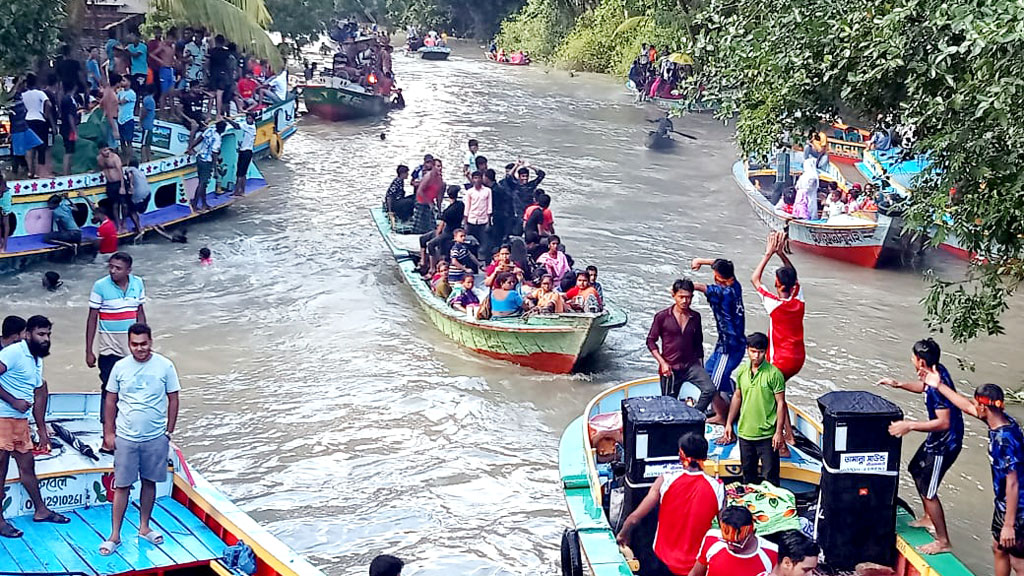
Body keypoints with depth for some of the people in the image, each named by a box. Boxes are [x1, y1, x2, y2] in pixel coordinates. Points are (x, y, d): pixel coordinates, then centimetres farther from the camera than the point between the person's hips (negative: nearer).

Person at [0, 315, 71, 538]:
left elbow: (39, 396, 21)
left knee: (27, 465, 18)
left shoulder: (37, 360, 16)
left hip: (21, 420, 9)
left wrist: (42, 431, 21)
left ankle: (41, 511, 29)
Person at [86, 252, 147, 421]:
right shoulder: (100, 286, -10)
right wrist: (89, 351, -6)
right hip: (109, 349, -4)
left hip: (133, 347, 4)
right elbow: (92, 318, -5)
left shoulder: (138, 283, 1)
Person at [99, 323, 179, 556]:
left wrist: (168, 432, 1)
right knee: (122, 486, 1)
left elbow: (173, 399, 2)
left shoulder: (165, 366, -5)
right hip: (126, 438, 0)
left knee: (149, 482, 13)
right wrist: (109, 433, 2)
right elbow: (110, 401, 5)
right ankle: (115, 536, 7)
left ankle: (144, 527, 28)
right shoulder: (120, 367, -2)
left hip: (155, 438, 1)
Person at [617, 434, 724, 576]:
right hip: (699, 564, 1)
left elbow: (635, 518, -10)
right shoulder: (717, 488, -10)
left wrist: (623, 535, 9)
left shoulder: (665, 481, -12)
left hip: (665, 563, -1)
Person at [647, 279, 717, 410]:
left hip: (692, 365, 2)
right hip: (670, 368, -2)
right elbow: (651, 341, -2)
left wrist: (701, 368, 15)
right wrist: (662, 363, -12)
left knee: (710, 389, -19)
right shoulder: (662, 317, -6)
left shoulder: (695, 317, 5)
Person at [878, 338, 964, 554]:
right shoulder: (937, 371, -2)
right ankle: (929, 518, 44)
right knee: (916, 470, 28)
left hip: (944, 444, -11)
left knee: (927, 491, -1)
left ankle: (943, 541, 11)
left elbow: (944, 422, -34)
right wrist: (899, 384, 9)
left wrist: (910, 425, -33)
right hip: (937, 439, 11)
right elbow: (924, 387, 20)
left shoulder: (937, 387, -32)